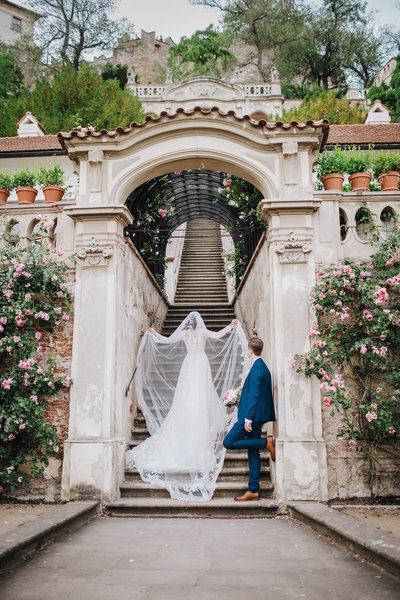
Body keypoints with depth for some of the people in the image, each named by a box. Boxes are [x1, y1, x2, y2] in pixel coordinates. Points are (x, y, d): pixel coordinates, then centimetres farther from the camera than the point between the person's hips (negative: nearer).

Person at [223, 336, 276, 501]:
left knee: (229, 442, -6)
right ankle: (253, 490, 12)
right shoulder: (262, 367, 14)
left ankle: (266, 443, -5)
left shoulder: (256, 368, -16)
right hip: (256, 416, 10)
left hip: (252, 415, -10)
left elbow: (254, 395, -21)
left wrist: (248, 418, -21)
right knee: (253, 453, 10)